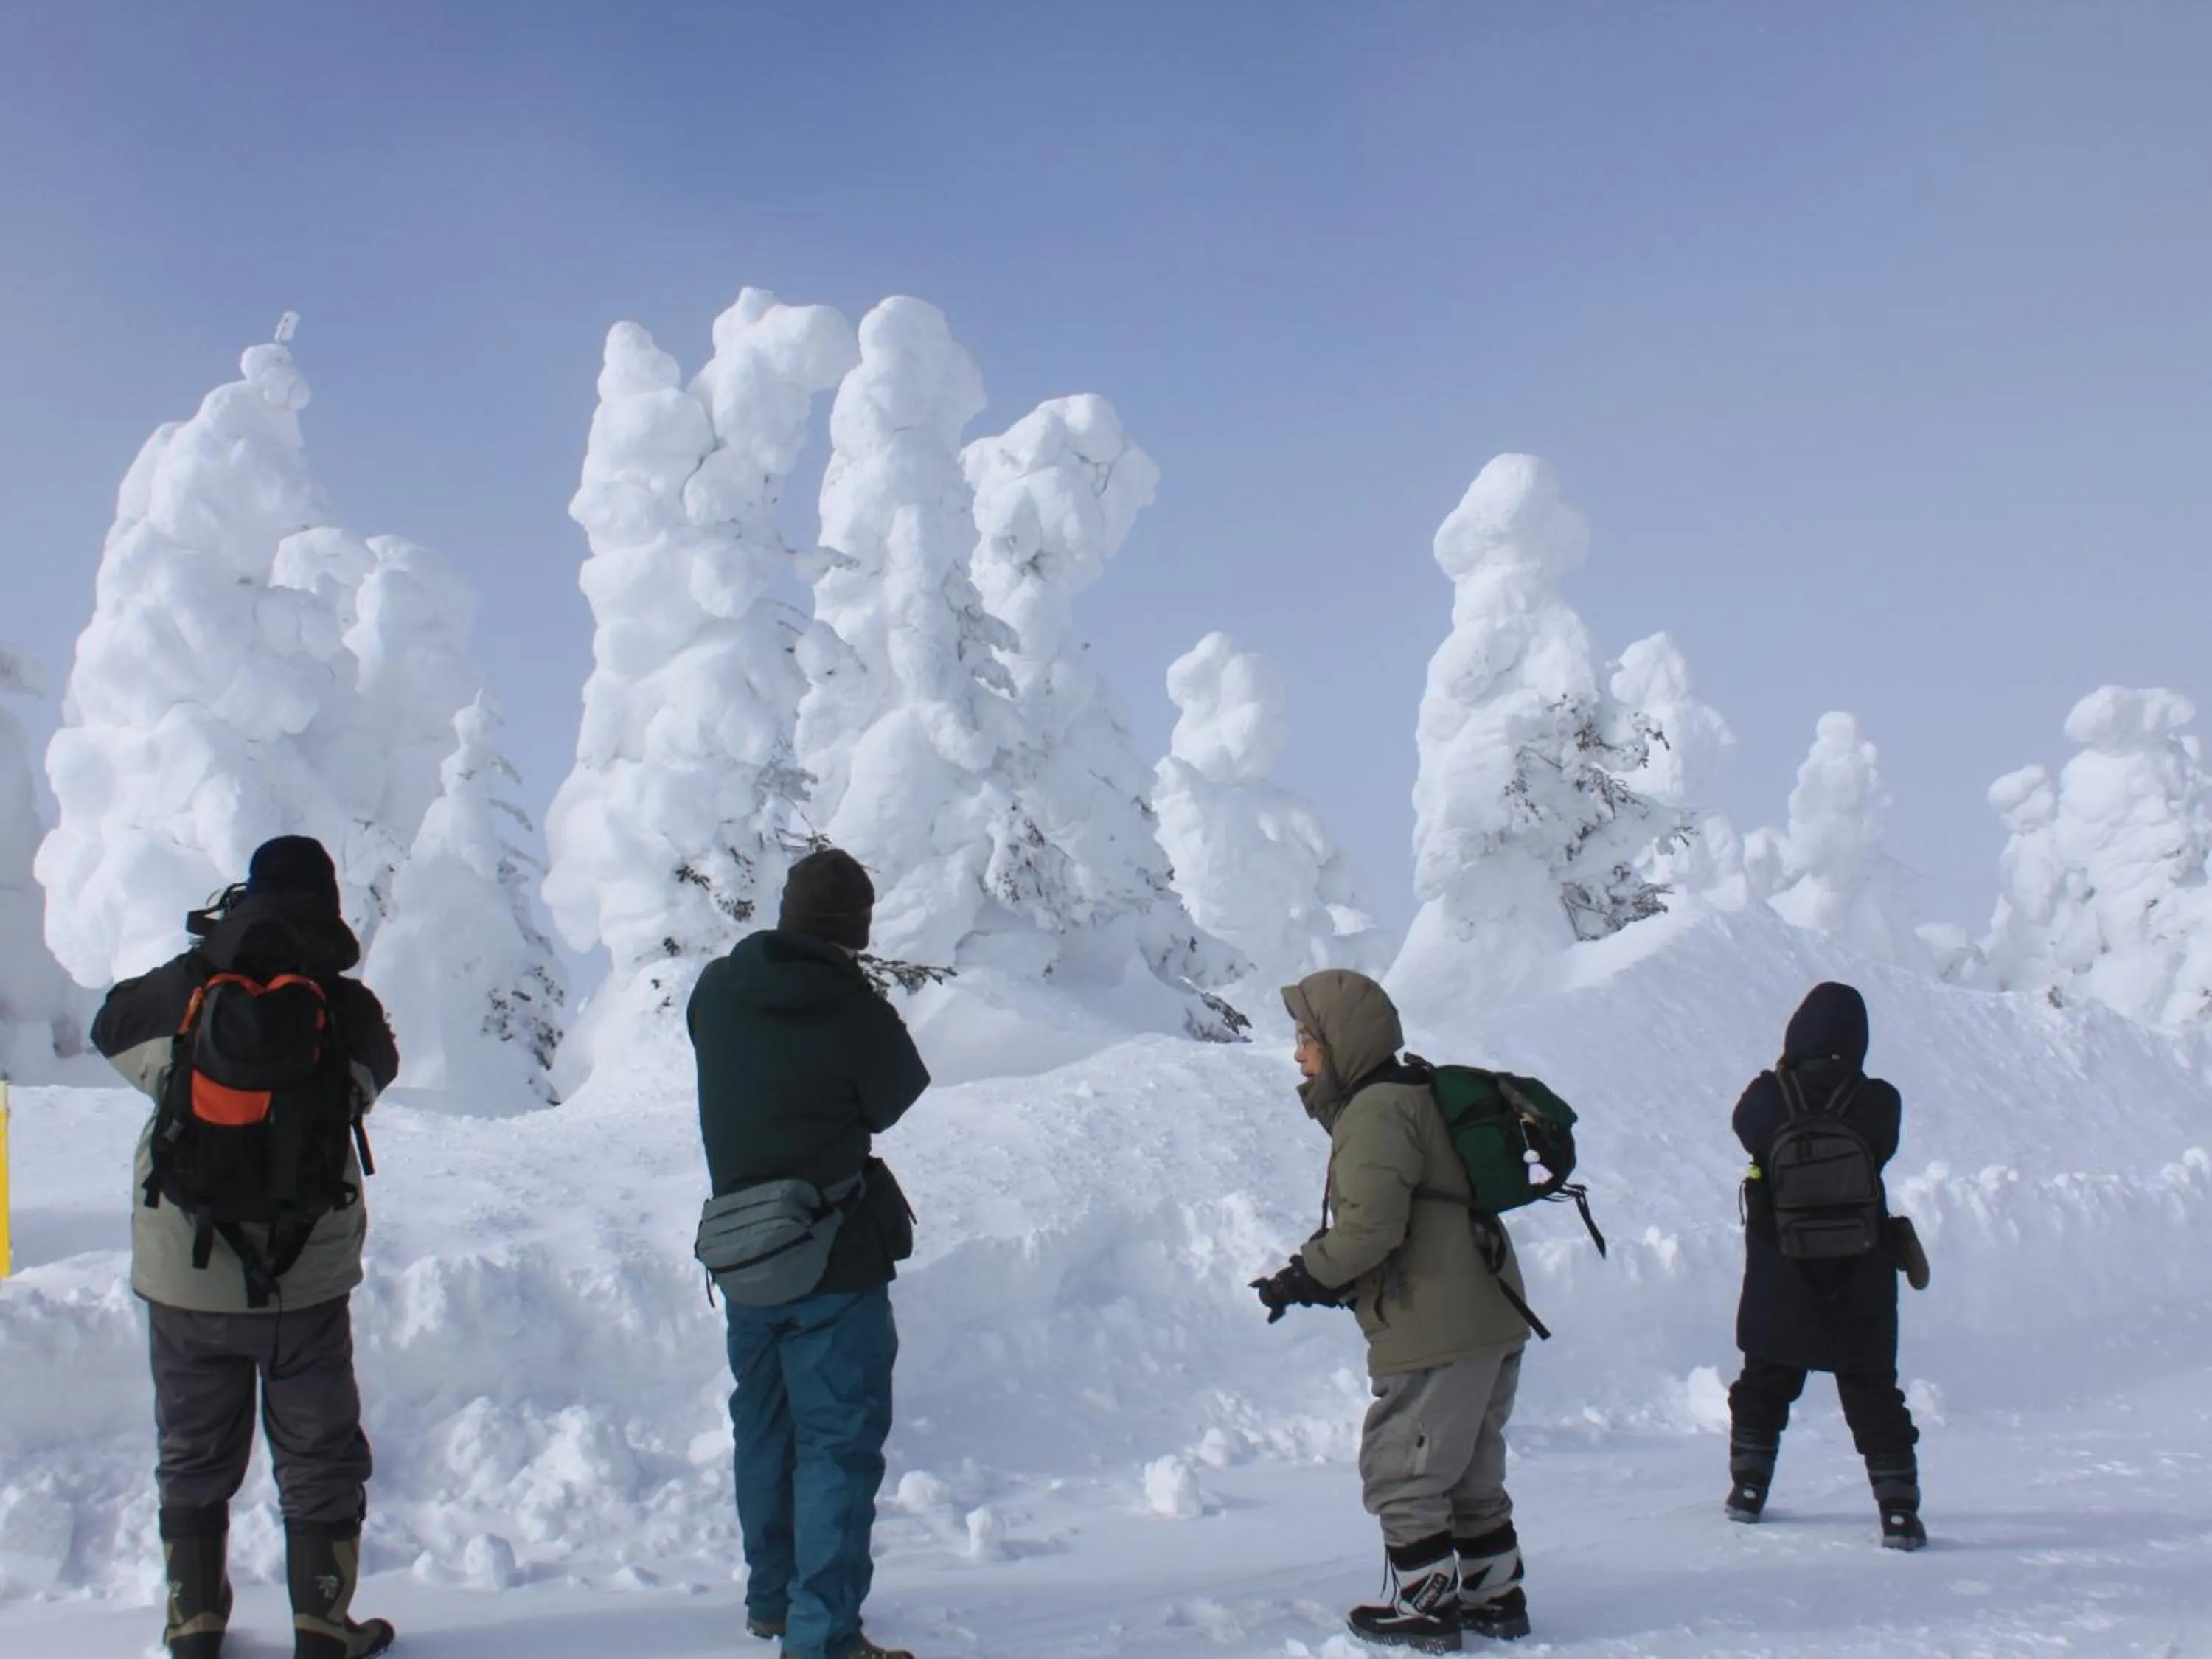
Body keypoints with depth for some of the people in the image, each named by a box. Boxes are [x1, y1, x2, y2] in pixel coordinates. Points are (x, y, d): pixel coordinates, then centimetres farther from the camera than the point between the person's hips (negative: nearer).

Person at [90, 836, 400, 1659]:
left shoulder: (180, 990, -8)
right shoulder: (348, 1006, -10)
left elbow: (110, 1029, 11)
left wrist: (207, 953, 19)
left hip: (186, 1274, 1)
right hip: (309, 1279, -1)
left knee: (194, 1456, 16)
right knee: (319, 1457, 12)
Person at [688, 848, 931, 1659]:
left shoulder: (715, 991, -2)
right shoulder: (859, 1014, -19)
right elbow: (898, 1104, -4)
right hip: (836, 1260, -6)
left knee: (765, 1427, 21)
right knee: (838, 1443, 0)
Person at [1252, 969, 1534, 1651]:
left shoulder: (1376, 1113, -15)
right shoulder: (1422, 1097, 17)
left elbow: (1368, 1228, -24)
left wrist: (1303, 1278, -8)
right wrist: (1328, 1280, 12)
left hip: (1433, 1333, -10)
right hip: (1492, 1321, 10)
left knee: (1399, 1472, 2)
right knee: (1470, 1472, 20)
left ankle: (1428, 1608, 9)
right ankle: (1496, 1596, 27)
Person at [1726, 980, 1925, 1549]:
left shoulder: (1766, 1097, -14)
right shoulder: (1879, 1103, -16)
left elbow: (1746, 1127, 6)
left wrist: (1786, 1075, 13)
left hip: (1778, 1284, 1)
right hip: (1861, 1284, -1)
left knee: (1763, 1383, 19)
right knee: (1873, 1394, 8)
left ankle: (1748, 1488, 24)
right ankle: (1899, 1511, 5)